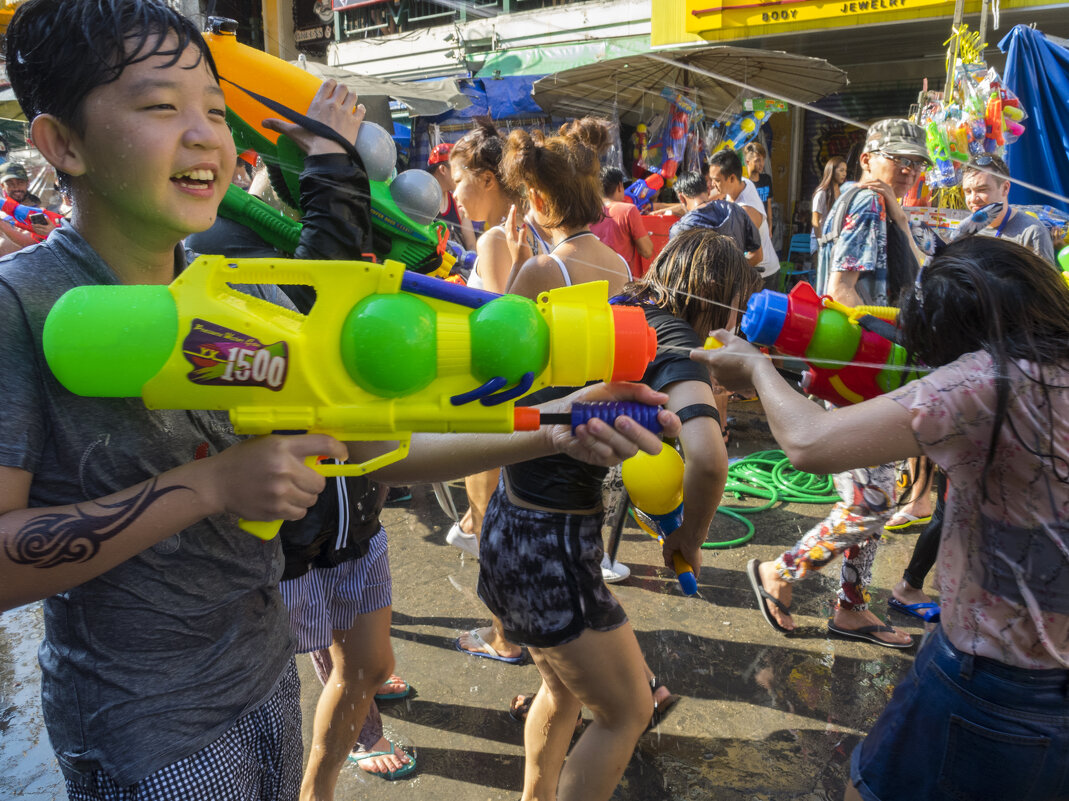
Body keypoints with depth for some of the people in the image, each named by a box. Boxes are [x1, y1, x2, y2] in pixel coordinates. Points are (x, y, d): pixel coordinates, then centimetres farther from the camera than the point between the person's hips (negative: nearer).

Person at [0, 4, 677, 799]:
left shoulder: (248, 293, -2)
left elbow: (374, 444, -4)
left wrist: (556, 431, -14)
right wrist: (210, 484, -30)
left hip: (267, 673, 6)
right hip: (142, 736, -5)